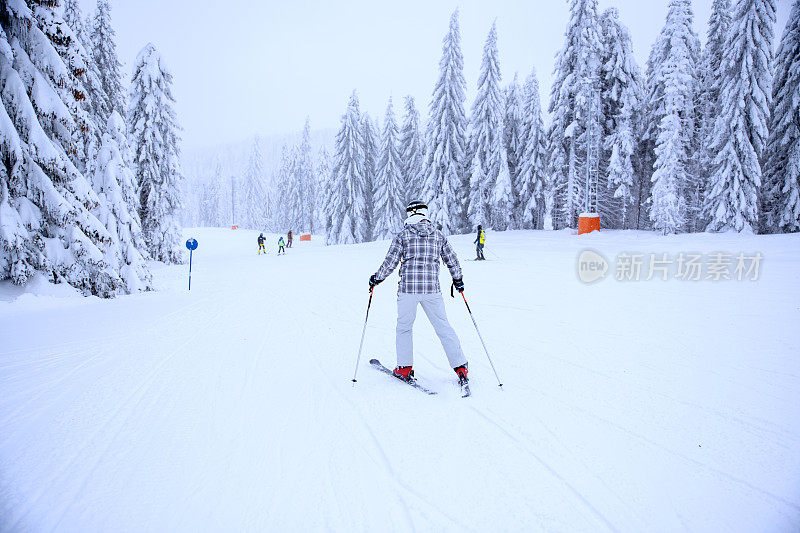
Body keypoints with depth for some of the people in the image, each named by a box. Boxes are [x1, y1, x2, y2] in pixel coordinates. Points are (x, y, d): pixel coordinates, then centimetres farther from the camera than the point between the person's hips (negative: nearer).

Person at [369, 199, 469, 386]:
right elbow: (452, 260, 12)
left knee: (404, 327, 15)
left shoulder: (402, 235, 1)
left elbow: (390, 261, -2)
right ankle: (460, 367, 9)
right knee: (443, 328, 9)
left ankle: (405, 368, 19)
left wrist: (377, 278, 12)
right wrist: (458, 280, 28)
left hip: (408, 288, -2)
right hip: (432, 289, 2)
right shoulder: (438, 235, 9)